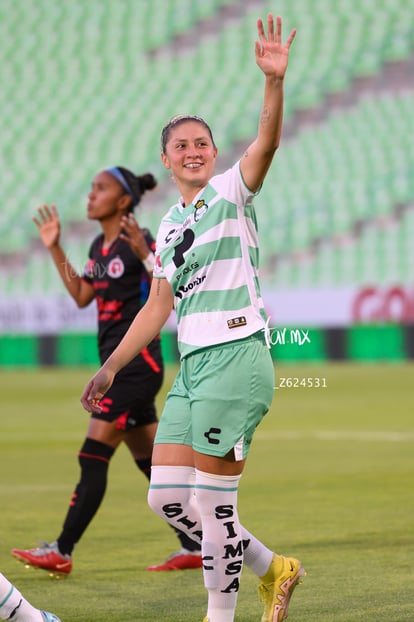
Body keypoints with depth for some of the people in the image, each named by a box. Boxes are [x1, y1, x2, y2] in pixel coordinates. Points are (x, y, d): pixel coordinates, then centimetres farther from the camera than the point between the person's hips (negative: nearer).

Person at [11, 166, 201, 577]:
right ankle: (194, 547, 17)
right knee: (150, 463, 11)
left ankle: (61, 552, -7)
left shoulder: (140, 242, -13)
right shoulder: (100, 246, 13)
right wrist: (55, 248, 19)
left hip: (137, 362, -9)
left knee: (93, 458, -10)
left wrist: (144, 255, -32)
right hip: (117, 364, 9)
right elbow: (81, 296, 23)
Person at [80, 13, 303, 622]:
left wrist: (274, 80, -35)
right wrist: (111, 368, 22)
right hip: (192, 365, 8)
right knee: (167, 497, 3)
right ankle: (272, 569, 19)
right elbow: (157, 309, 24)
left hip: (237, 355, -8)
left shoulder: (232, 190, 1)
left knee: (212, 503, -10)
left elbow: (266, 142, -19)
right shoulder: (168, 227, 19)